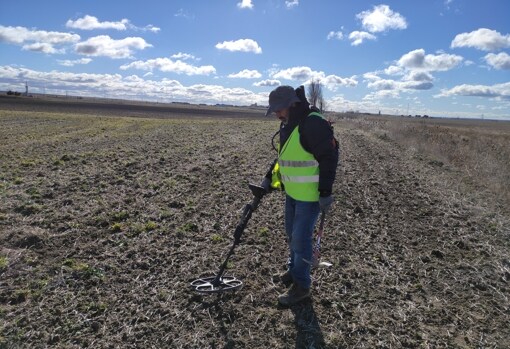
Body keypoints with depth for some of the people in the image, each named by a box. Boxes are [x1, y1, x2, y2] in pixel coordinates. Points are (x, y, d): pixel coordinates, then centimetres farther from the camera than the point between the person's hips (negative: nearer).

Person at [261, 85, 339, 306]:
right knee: (292, 234, 21)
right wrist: (270, 177, 15)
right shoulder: (288, 125, 9)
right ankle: (294, 269, 42)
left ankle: (301, 285, 16)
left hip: (310, 195, -9)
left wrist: (325, 192, -23)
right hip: (292, 192, 9)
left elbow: (329, 157, -22)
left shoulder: (313, 123, -21)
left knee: (301, 239, -1)